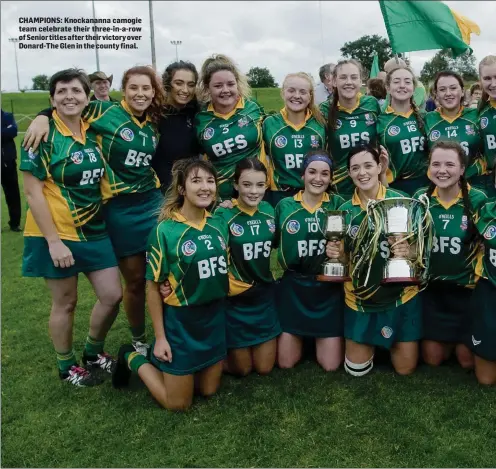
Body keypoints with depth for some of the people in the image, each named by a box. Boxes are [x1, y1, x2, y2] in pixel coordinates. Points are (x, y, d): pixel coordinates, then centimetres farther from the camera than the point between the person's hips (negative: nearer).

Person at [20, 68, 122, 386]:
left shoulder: (93, 133, 4)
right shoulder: (44, 136, -12)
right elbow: (32, 192, -15)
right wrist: (53, 240, -19)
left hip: (94, 231, 6)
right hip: (57, 234, -6)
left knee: (112, 295, 7)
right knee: (66, 302, 7)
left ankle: (94, 352, 32)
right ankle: (67, 366, 29)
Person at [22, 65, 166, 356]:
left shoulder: (154, 124, 7)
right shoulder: (106, 112, -9)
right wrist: (43, 116, -20)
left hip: (152, 203, 4)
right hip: (119, 209, -4)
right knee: (135, 280, 6)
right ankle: (139, 340, 27)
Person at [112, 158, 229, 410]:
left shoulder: (220, 224, -1)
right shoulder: (165, 231, -17)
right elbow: (153, 288, -12)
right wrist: (160, 337, -12)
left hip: (215, 317, 6)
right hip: (180, 320, -5)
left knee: (209, 389, 18)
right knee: (178, 403, 7)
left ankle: (169, 368, 41)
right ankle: (133, 359, 26)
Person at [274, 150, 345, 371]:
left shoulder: (338, 204, -1)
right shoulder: (284, 206, 0)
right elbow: (273, 243, 11)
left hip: (328, 288, 0)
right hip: (292, 287, 0)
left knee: (331, 365, 3)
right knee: (285, 363, 5)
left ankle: (321, 340, 33)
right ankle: (302, 337, 35)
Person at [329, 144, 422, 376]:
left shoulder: (401, 200, -10)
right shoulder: (345, 209, -1)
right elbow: (346, 258, 8)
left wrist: (409, 251, -26)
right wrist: (334, 253, -14)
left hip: (400, 294, -2)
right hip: (359, 299, 2)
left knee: (405, 368, 8)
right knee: (356, 368, 10)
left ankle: (394, 343, 38)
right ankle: (373, 344, 39)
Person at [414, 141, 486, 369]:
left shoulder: (478, 199, -10)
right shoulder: (421, 198, -4)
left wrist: (478, 276, -11)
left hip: (466, 287, -2)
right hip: (430, 287, 2)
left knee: (467, 359, 2)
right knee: (432, 359, 6)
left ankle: (462, 341, 34)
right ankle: (450, 340, 37)